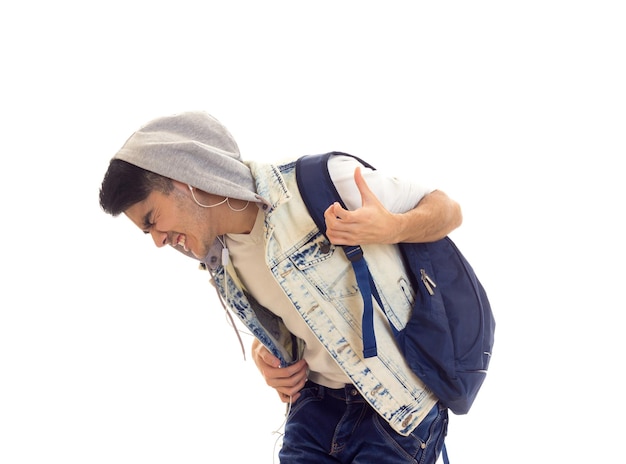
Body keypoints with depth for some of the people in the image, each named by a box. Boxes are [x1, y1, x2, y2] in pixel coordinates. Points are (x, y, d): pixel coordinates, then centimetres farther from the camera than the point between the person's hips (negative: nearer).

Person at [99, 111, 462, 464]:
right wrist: (265, 351, 1)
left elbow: (448, 210, -8)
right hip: (317, 400, 6)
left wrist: (391, 229, -29)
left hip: (400, 405, -6)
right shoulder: (222, 263, 4)